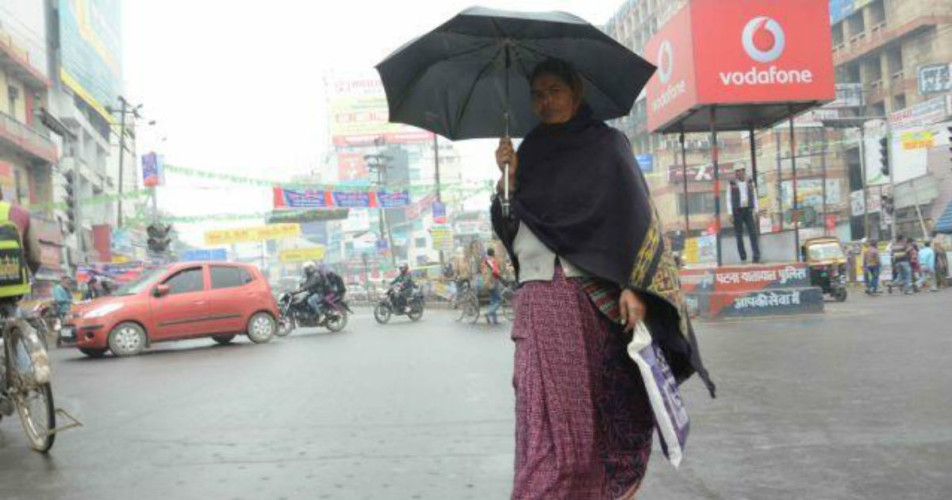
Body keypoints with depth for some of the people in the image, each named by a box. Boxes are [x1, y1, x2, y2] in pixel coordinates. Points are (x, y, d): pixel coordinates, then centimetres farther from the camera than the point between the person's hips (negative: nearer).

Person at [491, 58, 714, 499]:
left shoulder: (606, 143, 7)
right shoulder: (530, 152, 18)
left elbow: (633, 212, -4)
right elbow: (509, 228, 13)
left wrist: (634, 286, -16)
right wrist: (508, 179, -4)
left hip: (596, 297, -2)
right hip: (542, 299, 2)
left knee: (606, 410, -1)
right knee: (551, 414, -5)